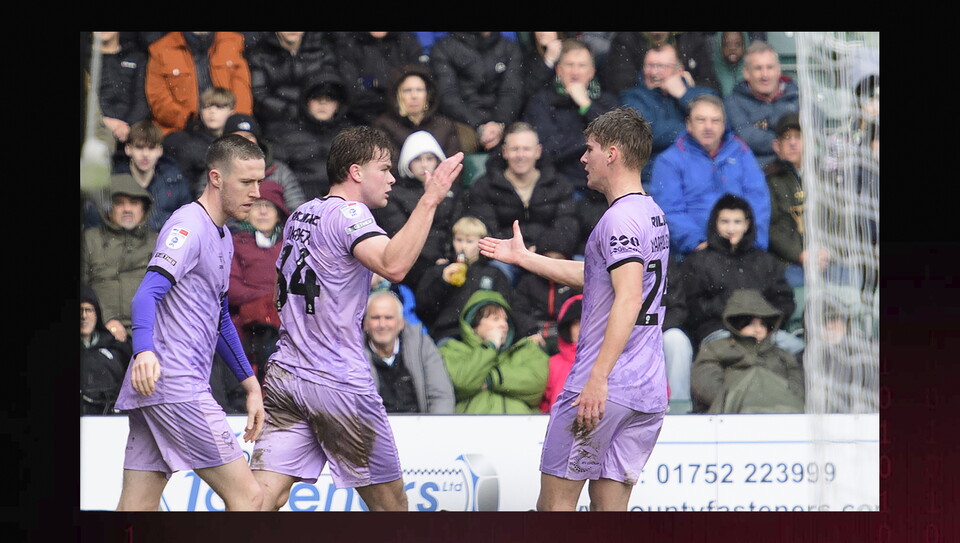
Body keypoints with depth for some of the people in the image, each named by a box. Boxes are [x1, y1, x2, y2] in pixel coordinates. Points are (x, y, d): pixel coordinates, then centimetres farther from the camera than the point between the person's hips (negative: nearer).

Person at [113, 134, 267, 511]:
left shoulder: (223, 238, 22)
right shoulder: (189, 226, -8)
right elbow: (147, 294, -23)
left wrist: (250, 384, 32)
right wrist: (144, 351, -40)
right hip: (175, 387, -10)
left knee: (137, 509, 3)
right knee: (246, 497, -10)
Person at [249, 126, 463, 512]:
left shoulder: (300, 216, 16)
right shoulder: (349, 213, -10)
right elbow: (393, 266, -29)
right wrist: (430, 200, -27)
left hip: (284, 375, 7)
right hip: (339, 383, -7)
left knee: (261, 500, -3)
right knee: (391, 505, 8)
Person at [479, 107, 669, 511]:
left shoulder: (621, 217, -12)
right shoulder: (652, 214, 18)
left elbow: (629, 298, -23)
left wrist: (598, 378, -27)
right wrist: (523, 257, 38)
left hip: (606, 386, -9)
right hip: (649, 391, 9)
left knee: (554, 503, -2)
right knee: (609, 506, 7)